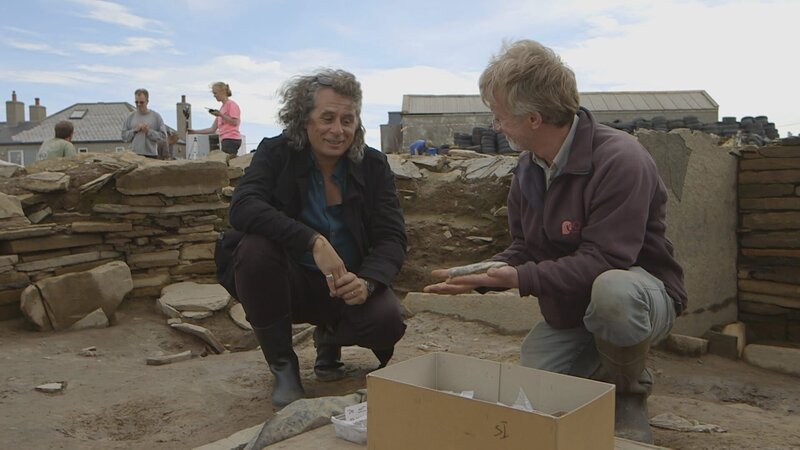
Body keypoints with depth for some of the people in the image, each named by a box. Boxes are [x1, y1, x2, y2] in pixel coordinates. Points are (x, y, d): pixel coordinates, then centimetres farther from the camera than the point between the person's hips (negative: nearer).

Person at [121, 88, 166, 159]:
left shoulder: (156, 116, 6)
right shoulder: (130, 116, 12)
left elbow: (163, 136, 0)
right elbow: (124, 136, 11)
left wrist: (149, 131, -10)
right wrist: (134, 130, -4)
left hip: (151, 155, -1)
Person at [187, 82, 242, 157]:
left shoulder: (231, 104, 1)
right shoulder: (222, 108, 23)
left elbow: (234, 123, -11)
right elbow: (212, 129, 22)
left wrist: (220, 115, -16)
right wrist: (194, 132, 18)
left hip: (232, 140, -8)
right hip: (225, 140, 8)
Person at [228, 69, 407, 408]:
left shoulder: (373, 166, -4)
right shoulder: (276, 153, -9)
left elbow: (393, 239, -10)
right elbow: (241, 208, -27)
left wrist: (366, 282, -32)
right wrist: (314, 242, -40)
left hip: (349, 287, 1)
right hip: (293, 283, -1)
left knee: (388, 320, -28)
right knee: (255, 250, -31)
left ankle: (330, 338, 11)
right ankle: (283, 366, -10)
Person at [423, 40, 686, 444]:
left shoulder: (619, 160, -25)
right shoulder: (527, 167, 1)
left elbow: (602, 261, -30)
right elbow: (524, 249, 6)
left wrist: (521, 279, -33)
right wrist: (478, 275, -11)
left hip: (638, 295, -6)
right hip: (565, 314, 7)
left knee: (612, 289, -41)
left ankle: (628, 398, -11)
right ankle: (597, 375, 25)